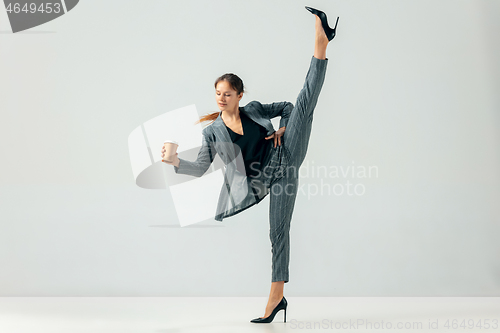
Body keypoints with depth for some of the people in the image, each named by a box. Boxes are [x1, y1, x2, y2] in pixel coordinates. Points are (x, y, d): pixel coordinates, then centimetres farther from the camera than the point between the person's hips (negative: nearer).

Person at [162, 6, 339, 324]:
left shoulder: (254, 109, 6)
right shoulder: (212, 131, 3)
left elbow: (286, 107, 18)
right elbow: (200, 167, -2)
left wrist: (282, 129, 1)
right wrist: (176, 161, -17)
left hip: (284, 159, 0)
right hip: (262, 182, 0)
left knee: (304, 103, -13)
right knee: (278, 231, -3)